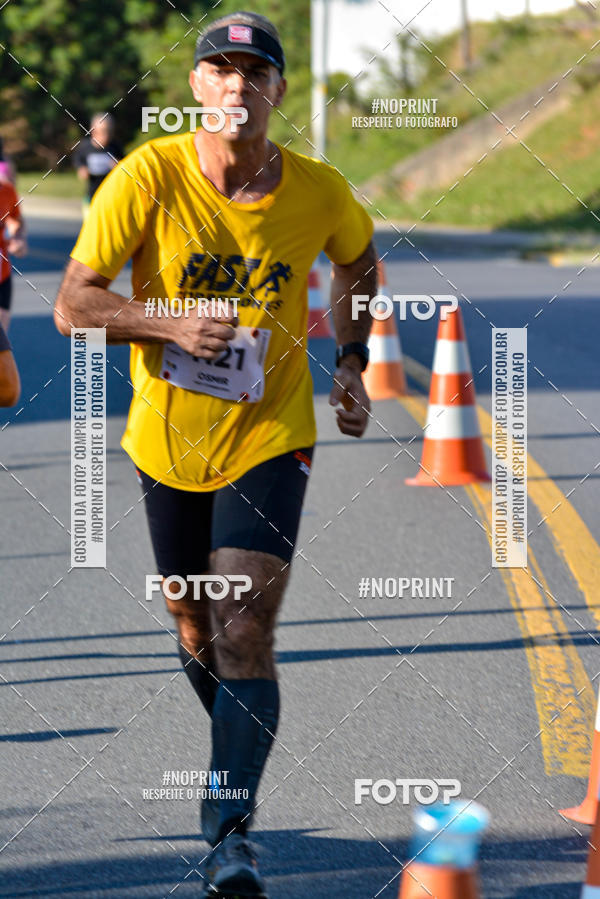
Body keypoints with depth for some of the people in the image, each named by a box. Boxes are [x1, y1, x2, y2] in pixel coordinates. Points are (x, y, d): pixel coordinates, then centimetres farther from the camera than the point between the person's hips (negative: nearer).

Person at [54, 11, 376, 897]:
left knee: (245, 630, -15)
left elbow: (359, 257, 15)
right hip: (168, 437, 1)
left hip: (270, 436, -1)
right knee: (196, 628, 15)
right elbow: (72, 306, -14)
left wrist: (350, 365, 5)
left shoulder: (318, 193, -10)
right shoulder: (148, 178, -15)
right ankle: (236, 753, 45)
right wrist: (170, 322, -29)